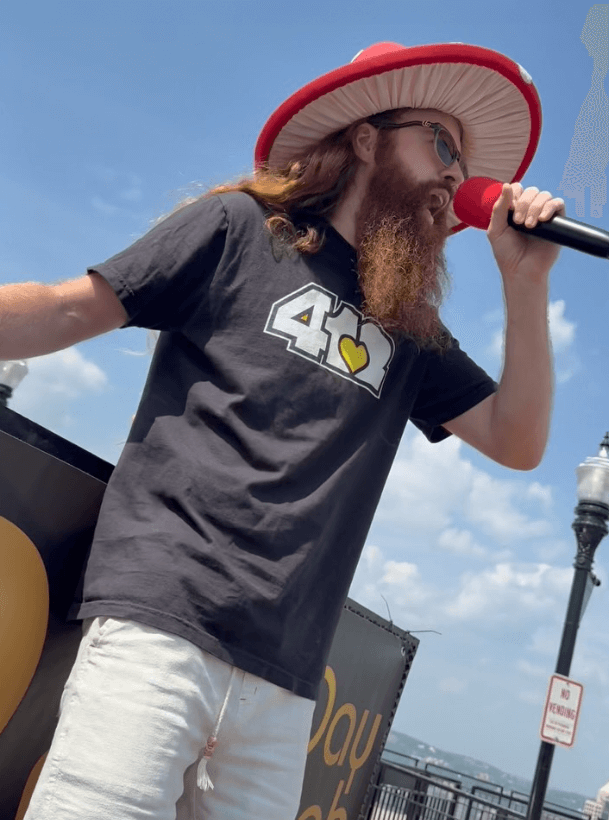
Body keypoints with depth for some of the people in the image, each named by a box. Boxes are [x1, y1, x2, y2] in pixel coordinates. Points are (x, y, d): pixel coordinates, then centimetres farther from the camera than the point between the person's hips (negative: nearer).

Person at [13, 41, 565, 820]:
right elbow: (67, 311, 3)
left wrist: (524, 281, 6)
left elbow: (518, 443, 13)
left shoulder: (413, 332, 17)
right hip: (160, 625, -4)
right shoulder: (242, 228, 4)